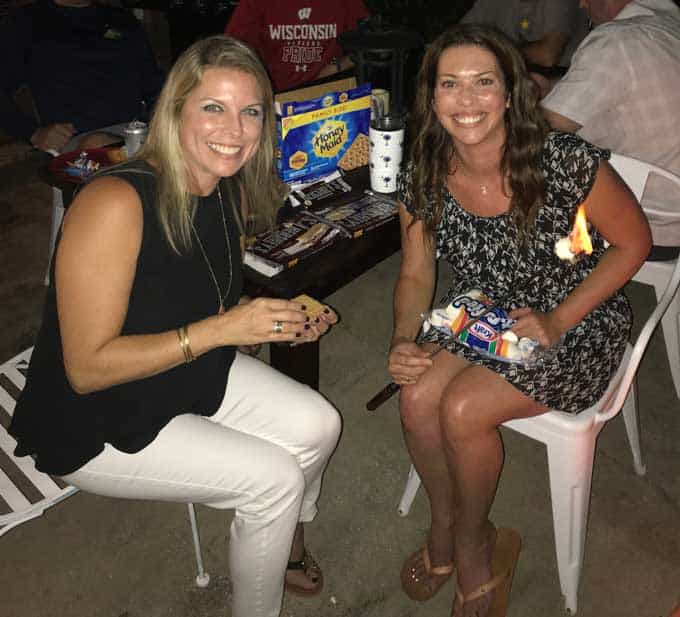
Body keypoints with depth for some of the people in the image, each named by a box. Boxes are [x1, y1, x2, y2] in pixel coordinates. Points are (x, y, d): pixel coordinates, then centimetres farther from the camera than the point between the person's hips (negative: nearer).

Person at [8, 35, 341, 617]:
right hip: (96, 422, -7)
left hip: (191, 375, 8)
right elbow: (86, 368, -28)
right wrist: (221, 329, -33)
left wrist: (280, 320, -9)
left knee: (318, 425, 1)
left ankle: (282, 541, 31)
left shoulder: (231, 193, -6)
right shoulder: (116, 203, -30)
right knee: (274, 478, -14)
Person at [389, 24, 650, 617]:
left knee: (462, 409, -23)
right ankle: (446, 531, 10)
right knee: (418, 399, -20)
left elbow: (634, 241, -11)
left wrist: (555, 323, -19)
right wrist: (404, 341, -18)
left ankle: (469, 544, 9)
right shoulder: (422, 180, -10)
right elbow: (416, 275, 2)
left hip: (575, 325, -4)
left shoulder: (566, 162, -24)